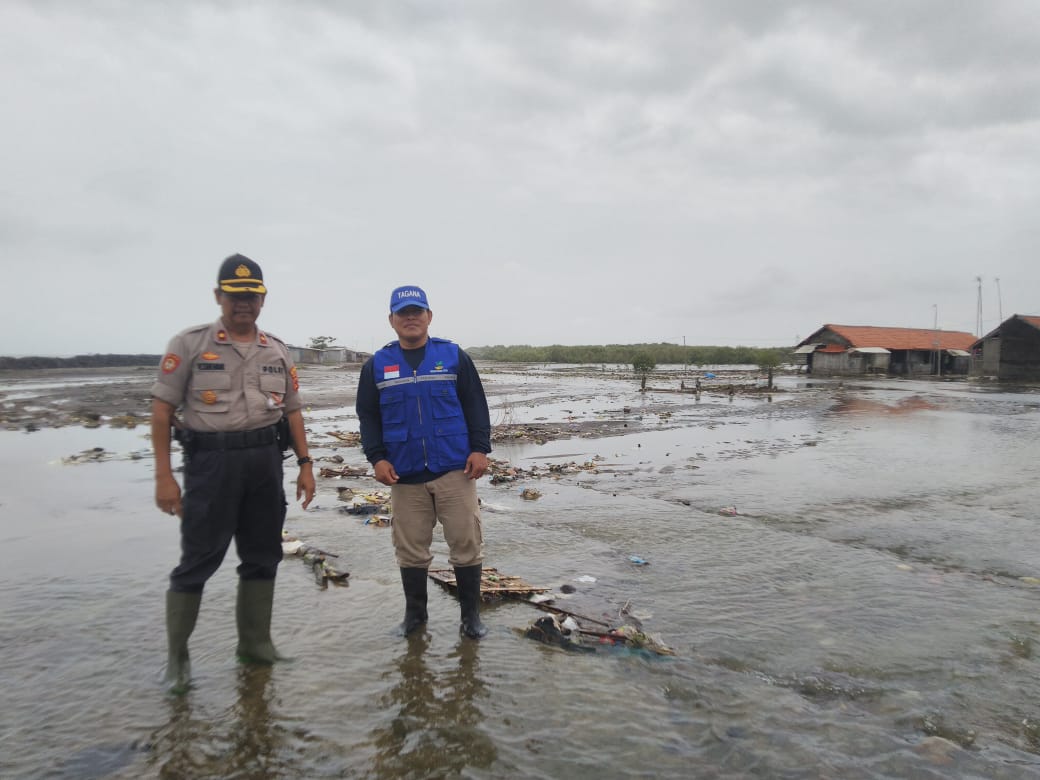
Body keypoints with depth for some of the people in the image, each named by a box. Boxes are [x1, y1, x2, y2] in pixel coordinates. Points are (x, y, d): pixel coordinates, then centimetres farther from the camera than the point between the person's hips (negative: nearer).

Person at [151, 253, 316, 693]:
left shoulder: (277, 352, 10)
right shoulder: (190, 344, -3)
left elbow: (292, 411, 14)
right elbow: (162, 410, -5)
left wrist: (305, 465, 8)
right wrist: (163, 475, -10)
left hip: (266, 460, 5)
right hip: (210, 459, -4)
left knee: (263, 556, 11)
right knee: (198, 559, 2)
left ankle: (255, 643, 26)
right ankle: (177, 656, 18)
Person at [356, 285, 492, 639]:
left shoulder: (454, 356, 2)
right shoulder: (376, 365, 6)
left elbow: (476, 406, 2)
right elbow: (368, 416, 8)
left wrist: (480, 449, -5)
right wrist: (376, 458, -2)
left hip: (455, 470, -1)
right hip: (404, 474, 2)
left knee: (466, 541, 2)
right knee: (410, 547, 10)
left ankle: (471, 613, 17)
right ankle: (414, 612, 27)